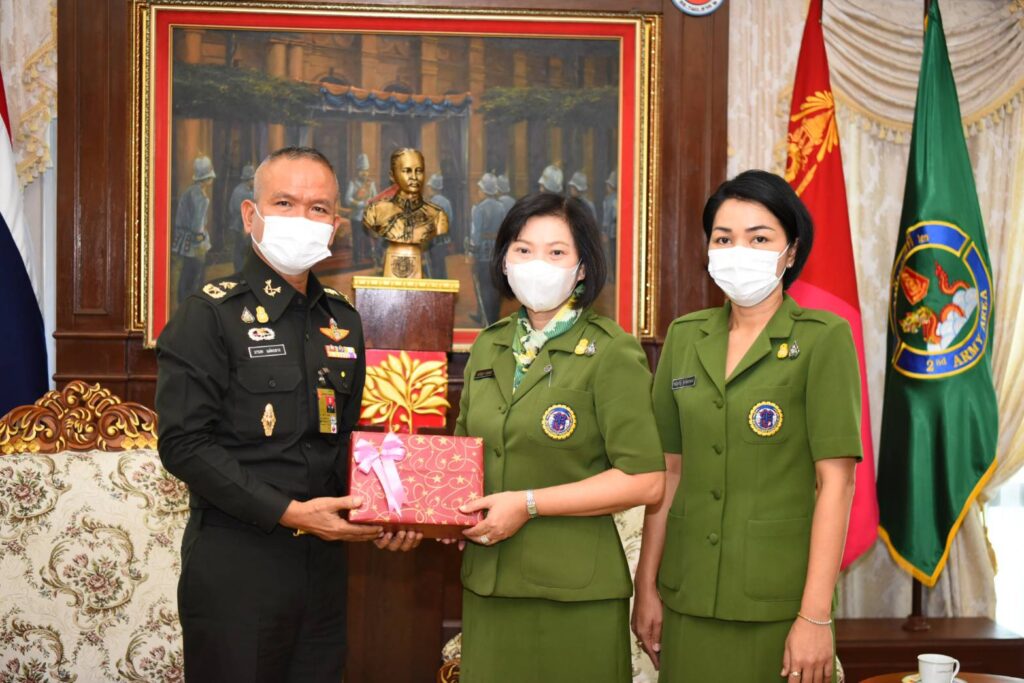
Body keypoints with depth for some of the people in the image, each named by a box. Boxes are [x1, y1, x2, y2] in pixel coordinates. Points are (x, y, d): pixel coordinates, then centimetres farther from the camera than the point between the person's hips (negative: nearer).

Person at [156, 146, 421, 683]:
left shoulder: (342, 321, 11)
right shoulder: (210, 315, -7)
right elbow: (185, 445, -15)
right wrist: (287, 512, -20)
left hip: (323, 559, 6)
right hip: (234, 563, -6)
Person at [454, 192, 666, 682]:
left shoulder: (611, 353, -9)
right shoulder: (488, 347, 10)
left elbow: (644, 480, -14)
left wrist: (528, 504, -17)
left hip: (573, 592, -5)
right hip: (487, 582, 5)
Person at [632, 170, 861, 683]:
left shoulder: (823, 338, -7)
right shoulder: (685, 337, 7)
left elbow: (835, 481, -11)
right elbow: (669, 469, 8)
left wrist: (816, 615, -16)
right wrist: (647, 585, 5)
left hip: (777, 597, -4)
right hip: (689, 594, 4)